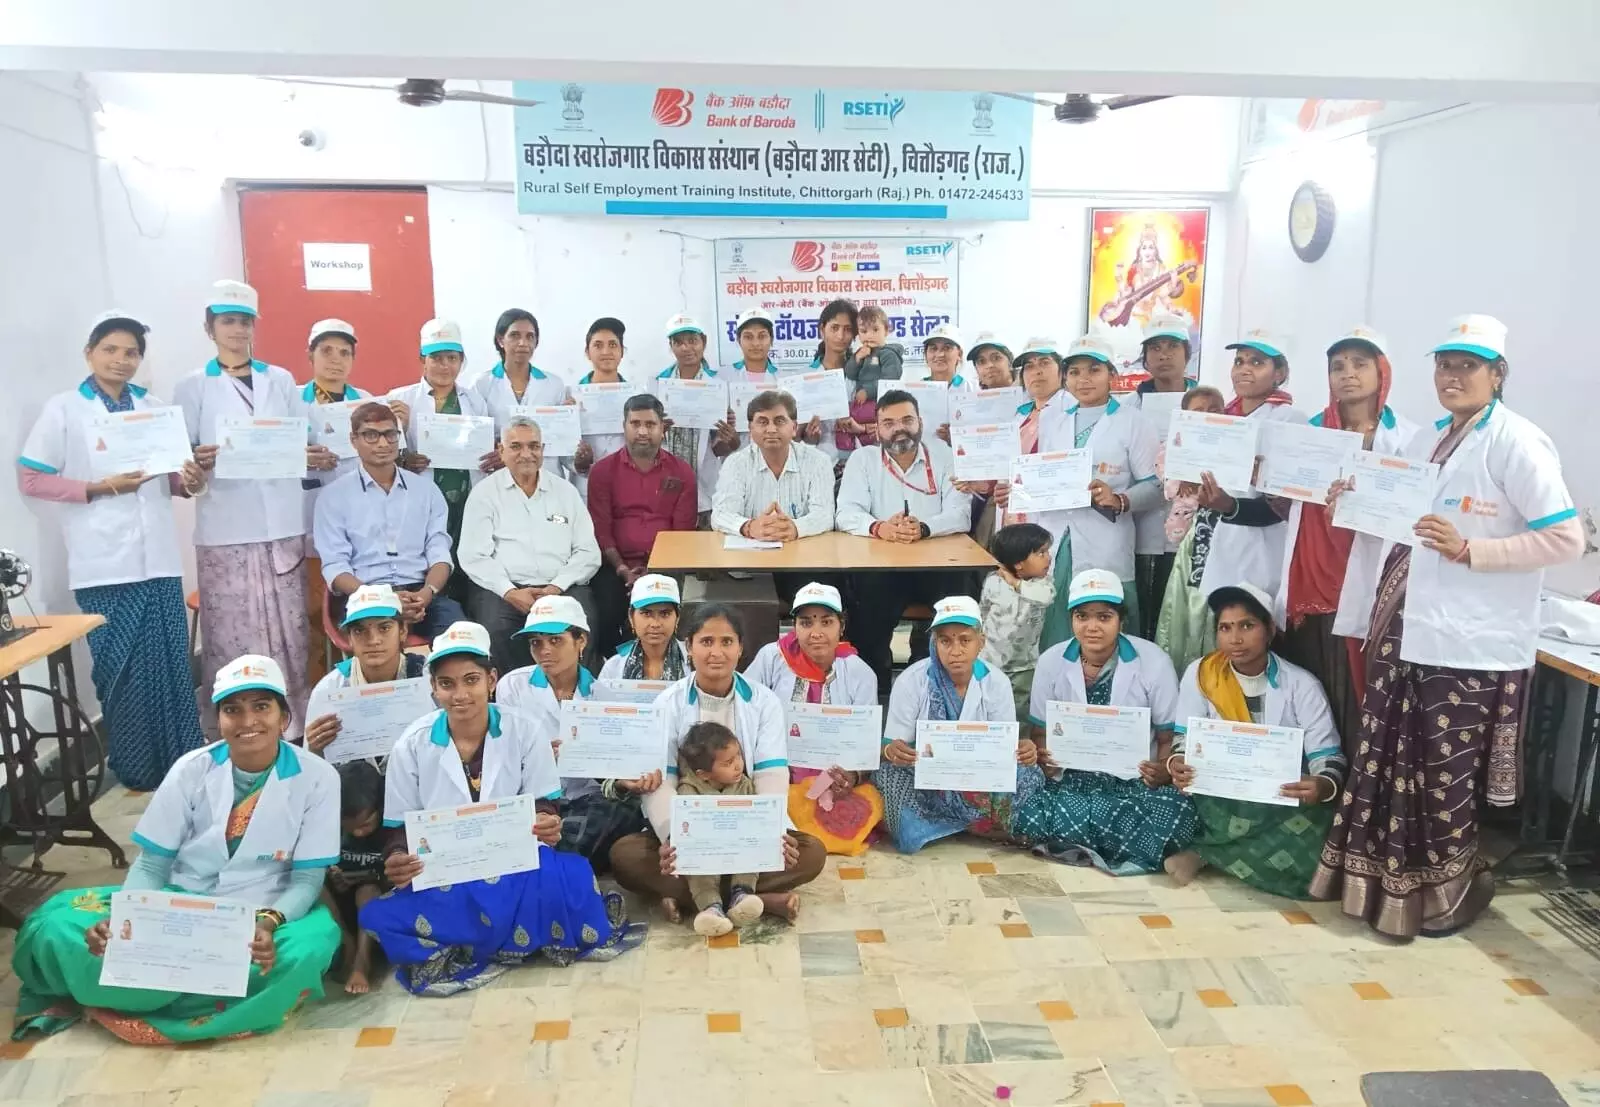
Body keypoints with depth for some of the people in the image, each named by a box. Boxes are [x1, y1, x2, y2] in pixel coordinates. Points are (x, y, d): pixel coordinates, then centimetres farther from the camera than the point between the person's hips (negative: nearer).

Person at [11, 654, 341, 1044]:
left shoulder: (317, 777, -12)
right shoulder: (192, 769, -5)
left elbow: (307, 879, -10)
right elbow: (151, 865, -2)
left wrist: (269, 922, -30)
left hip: (263, 915, -1)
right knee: (57, 926, -20)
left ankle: (132, 992, -19)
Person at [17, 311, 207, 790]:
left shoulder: (156, 408, 12)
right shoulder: (63, 409, 1)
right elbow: (30, 480, -2)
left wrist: (190, 481, -5)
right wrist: (100, 488, -14)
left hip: (159, 560, 3)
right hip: (104, 566, -3)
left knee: (173, 664, 5)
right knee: (123, 671, 4)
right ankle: (137, 774, 16)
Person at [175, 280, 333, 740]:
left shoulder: (281, 380, 13)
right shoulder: (194, 386, 6)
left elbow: (303, 442, 14)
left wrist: (318, 458, -9)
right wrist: (198, 461, -22)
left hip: (282, 522, 2)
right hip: (225, 527, -2)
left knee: (288, 628, 4)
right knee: (233, 632, -2)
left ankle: (290, 724, 14)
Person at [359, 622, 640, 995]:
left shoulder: (524, 732, -2)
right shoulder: (412, 744, -1)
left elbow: (544, 807, 2)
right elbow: (399, 828, 3)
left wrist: (548, 826, -24)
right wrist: (396, 862, -20)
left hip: (516, 867, -1)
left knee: (568, 877, -36)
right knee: (379, 918, -30)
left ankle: (465, 948, -13)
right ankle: (517, 939, -16)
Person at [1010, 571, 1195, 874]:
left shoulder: (1154, 661, -5)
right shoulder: (1051, 661, 1)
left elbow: (1169, 737, 0)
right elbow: (1040, 732, 9)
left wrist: (1163, 772, -23)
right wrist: (1044, 762, -15)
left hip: (1135, 781, -1)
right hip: (1071, 778, 2)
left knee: (1175, 815, -35)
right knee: (1025, 813, -30)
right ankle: (1123, 850, -11)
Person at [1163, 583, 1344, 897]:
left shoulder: (1301, 684, -7)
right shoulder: (1200, 674, -4)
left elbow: (1329, 758, -10)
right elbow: (1184, 739, -3)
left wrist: (1323, 786, -36)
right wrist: (1176, 763, -29)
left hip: (1283, 803, 2)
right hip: (1221, 800, -2)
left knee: (1317, 837, -30)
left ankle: (1203, 852, -17)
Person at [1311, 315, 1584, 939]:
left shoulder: (1517, 443, -11)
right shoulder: (1428, 442, 14)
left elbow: (1566, 538, -16)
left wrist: (1467, 550, -22)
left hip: (1470, 641, -7)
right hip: (1410, 627, 7)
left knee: (1445, 771, 4)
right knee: (1390, 757, 13)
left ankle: (1453, 885, 25)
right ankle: (1380, 876, 29)